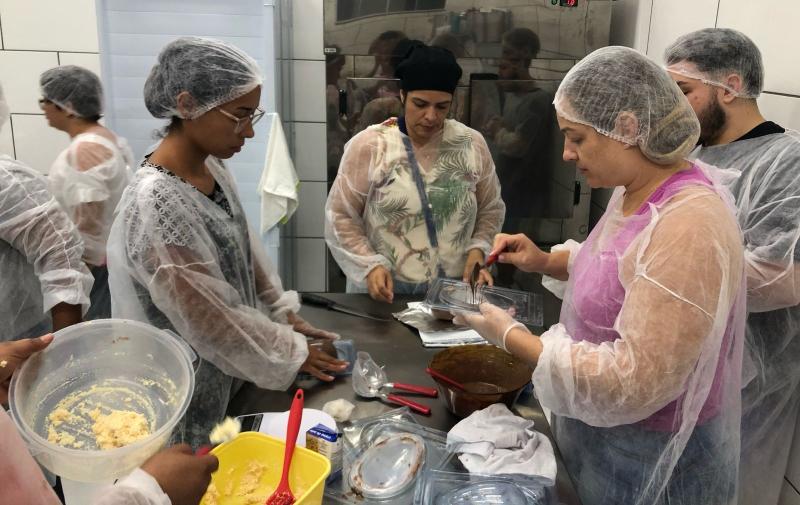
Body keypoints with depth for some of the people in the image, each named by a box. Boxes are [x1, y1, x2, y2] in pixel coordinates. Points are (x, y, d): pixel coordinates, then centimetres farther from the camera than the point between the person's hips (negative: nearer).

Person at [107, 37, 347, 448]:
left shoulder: (211, 167, -5)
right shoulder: (155, 206, -31)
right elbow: (210, 320, -25)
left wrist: (285, 314, 4)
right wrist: (293, 353, -15)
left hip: (225, 365, 8)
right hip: (188, 389, -7)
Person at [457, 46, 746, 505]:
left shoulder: (687, 228, -31)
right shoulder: (637, 190, -1)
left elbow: (634, 383, -32)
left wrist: (512, 337, -24)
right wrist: (546, 262, -1)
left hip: (650, 463, -8)